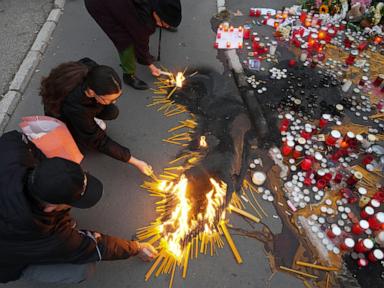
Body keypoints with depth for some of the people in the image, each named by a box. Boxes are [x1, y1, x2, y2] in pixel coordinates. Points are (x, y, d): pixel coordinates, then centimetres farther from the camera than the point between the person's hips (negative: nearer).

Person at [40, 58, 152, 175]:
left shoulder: (93, 73, -34)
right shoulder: (75, 106, -46)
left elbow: (86, 61, -7)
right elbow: (99, 140, -34)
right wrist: (135, 162, -33)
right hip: (60, 113, -4)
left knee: (112, 113, -15)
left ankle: (90, 119, 12)